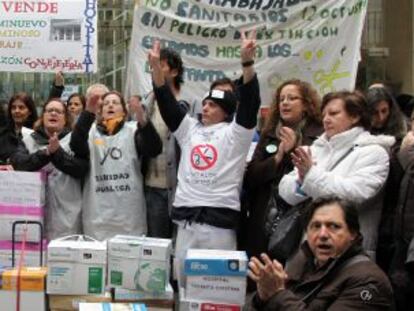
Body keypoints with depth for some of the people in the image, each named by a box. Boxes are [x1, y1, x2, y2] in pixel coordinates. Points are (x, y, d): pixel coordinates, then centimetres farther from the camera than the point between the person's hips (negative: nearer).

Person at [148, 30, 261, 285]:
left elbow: (250, 101, -10)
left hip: (219, 219, -5)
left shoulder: (234, 133, 2)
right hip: (186, 217, 5)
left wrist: (247, 62, -23)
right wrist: (156, 67, 0)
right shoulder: (190, 128, 16)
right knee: (183, 280, 10)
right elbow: (166, 102, 11)